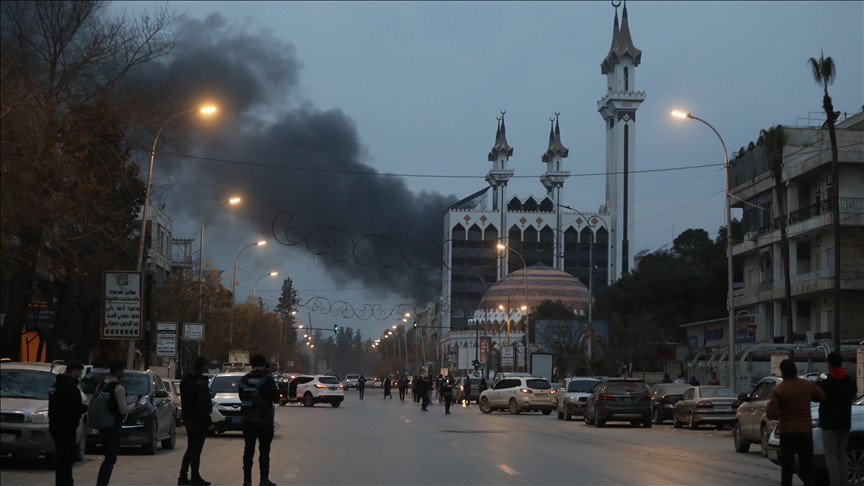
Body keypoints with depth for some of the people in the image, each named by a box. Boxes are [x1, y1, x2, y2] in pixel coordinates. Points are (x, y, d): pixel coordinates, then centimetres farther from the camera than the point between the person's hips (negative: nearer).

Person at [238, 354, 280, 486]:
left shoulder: (244, 380, 1)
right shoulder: (267, 379, -11)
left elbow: (241, 397, 9)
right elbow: (276, 398, -7)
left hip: (247, 420, 4)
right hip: (264, 420, -4)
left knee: (248, 449, 10)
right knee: (264, 450, 3)